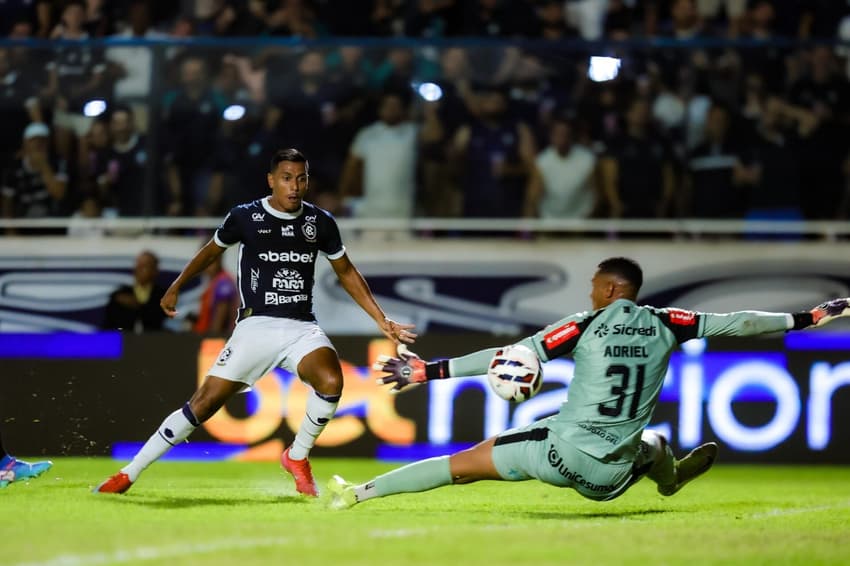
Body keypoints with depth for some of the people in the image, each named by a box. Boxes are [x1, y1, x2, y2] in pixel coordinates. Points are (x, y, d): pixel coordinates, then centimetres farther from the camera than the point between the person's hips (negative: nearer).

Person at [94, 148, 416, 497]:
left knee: (331, 381, -29)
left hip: (302, 328, 2)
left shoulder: (320, 222, 4)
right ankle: (128, 474, -2)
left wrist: (381, 320, 11)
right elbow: (211, 251, 17)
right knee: (205, 403, -10)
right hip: (256, 326, -2)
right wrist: (175, 287, 24)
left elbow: (347, 273, 16)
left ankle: (297, 458, -3)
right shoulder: (245, 217, -2)